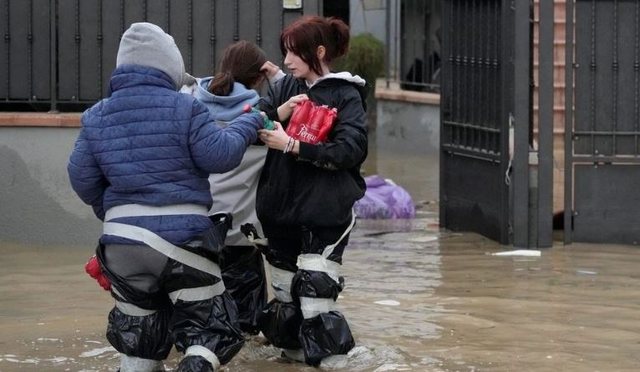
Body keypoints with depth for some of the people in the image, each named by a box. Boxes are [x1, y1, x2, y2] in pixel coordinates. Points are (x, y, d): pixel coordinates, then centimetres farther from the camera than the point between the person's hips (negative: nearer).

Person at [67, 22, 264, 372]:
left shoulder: (97, 116, 6)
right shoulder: (184, 108, -8)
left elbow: (81, 178, 9)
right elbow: (218, 156, -9)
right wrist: (247, 125, 8)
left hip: (123, 238, 4)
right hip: (183, 233, -4)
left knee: (137, 327, 18)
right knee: (206, 323, 5)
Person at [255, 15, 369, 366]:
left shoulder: (346, 95, -6)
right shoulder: (285, 87, 10)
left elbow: (351, 150, -18)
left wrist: (291, 145, -20)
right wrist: (279, 112, -16)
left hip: (324, 215, -6)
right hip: (280, 209, 6)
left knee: (316, 303, -12)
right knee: (284, 299, 15)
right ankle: (293, 354, 28)